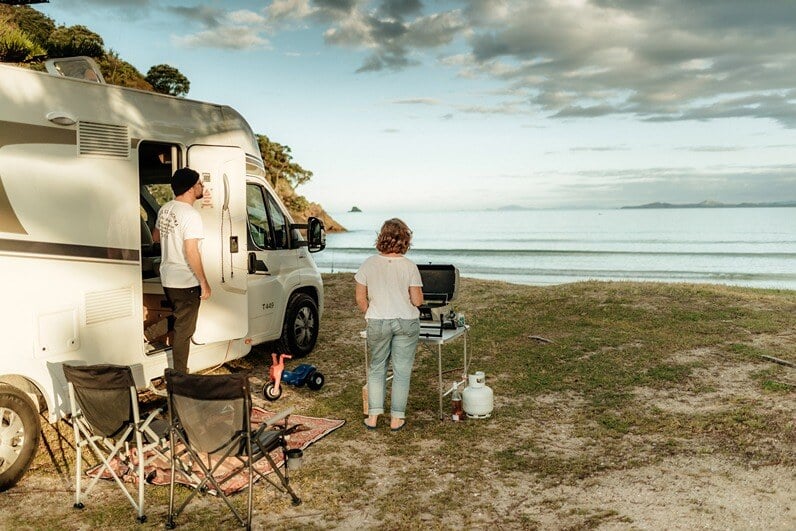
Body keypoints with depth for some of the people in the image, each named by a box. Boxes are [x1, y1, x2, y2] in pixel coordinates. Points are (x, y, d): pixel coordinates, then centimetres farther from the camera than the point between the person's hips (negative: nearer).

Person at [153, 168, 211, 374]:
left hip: (167, 279, 9)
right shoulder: (191, 215, -22)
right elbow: (191, 253, -25)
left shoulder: (165, 209, 5)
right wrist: (204, 283, -17)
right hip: (185, 283, -9)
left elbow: (156, 237, 19)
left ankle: (179, 369, 38)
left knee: (179, 322, 25)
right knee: (184, 330, 2)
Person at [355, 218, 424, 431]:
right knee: (402, 371, 9)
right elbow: (417, 301, -8)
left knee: (376, 368, 17)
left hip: (378, 323, 2)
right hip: (406, 323, -1)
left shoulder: (368, 264, -5)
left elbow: (360, 297, 0)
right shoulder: (409, 266, -11)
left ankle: (373, 416, 18)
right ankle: (396, 418, 15)